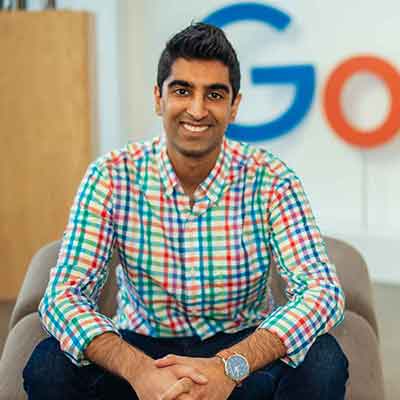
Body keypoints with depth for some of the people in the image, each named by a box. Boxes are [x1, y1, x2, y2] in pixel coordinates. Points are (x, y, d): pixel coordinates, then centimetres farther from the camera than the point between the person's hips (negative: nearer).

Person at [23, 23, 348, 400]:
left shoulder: (270, 181, -11)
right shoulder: (111, 177, -11)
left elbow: (322, 291, -19)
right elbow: (64, 295, -17)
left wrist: (230, 366, -36)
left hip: (241, 351, 0)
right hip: (141, 350, 0)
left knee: (323, 362, -28)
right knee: (48, 366, -26)